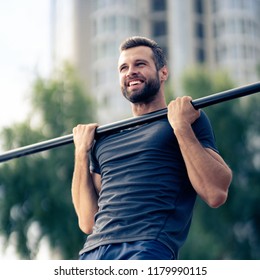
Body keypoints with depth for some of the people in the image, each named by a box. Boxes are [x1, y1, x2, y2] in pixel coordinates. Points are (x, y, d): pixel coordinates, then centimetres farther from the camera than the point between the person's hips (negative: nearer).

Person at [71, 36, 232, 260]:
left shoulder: (189, 119, 10)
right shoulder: (105, 139, 23)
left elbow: (216, 194, -4)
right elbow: (88, 222, 17)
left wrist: (181, 126, -5)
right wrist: (81, 152, 13)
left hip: (149, 248, -5)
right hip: (93, 251, 6)